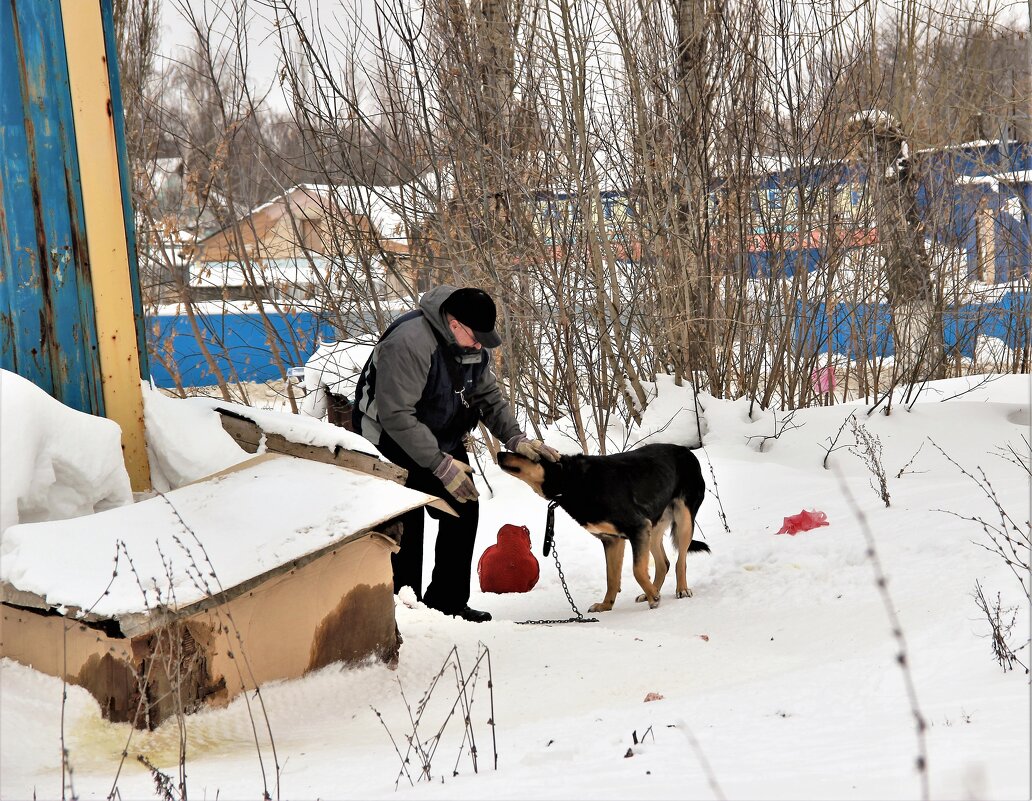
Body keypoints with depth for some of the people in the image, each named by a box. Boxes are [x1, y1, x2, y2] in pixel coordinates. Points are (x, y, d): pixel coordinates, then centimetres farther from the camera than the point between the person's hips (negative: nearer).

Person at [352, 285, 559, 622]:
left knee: (464, 510, 4)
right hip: (393, 444, -8)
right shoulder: (409, 343, -33)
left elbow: (489, 397, 7)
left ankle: (447, 601, 13)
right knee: (405, 529, -11)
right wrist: (441, 466, -31)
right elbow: (396, 416, -33)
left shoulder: (474, 346, -5)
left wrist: (516, 439, -10)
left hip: (443, 441, 8)